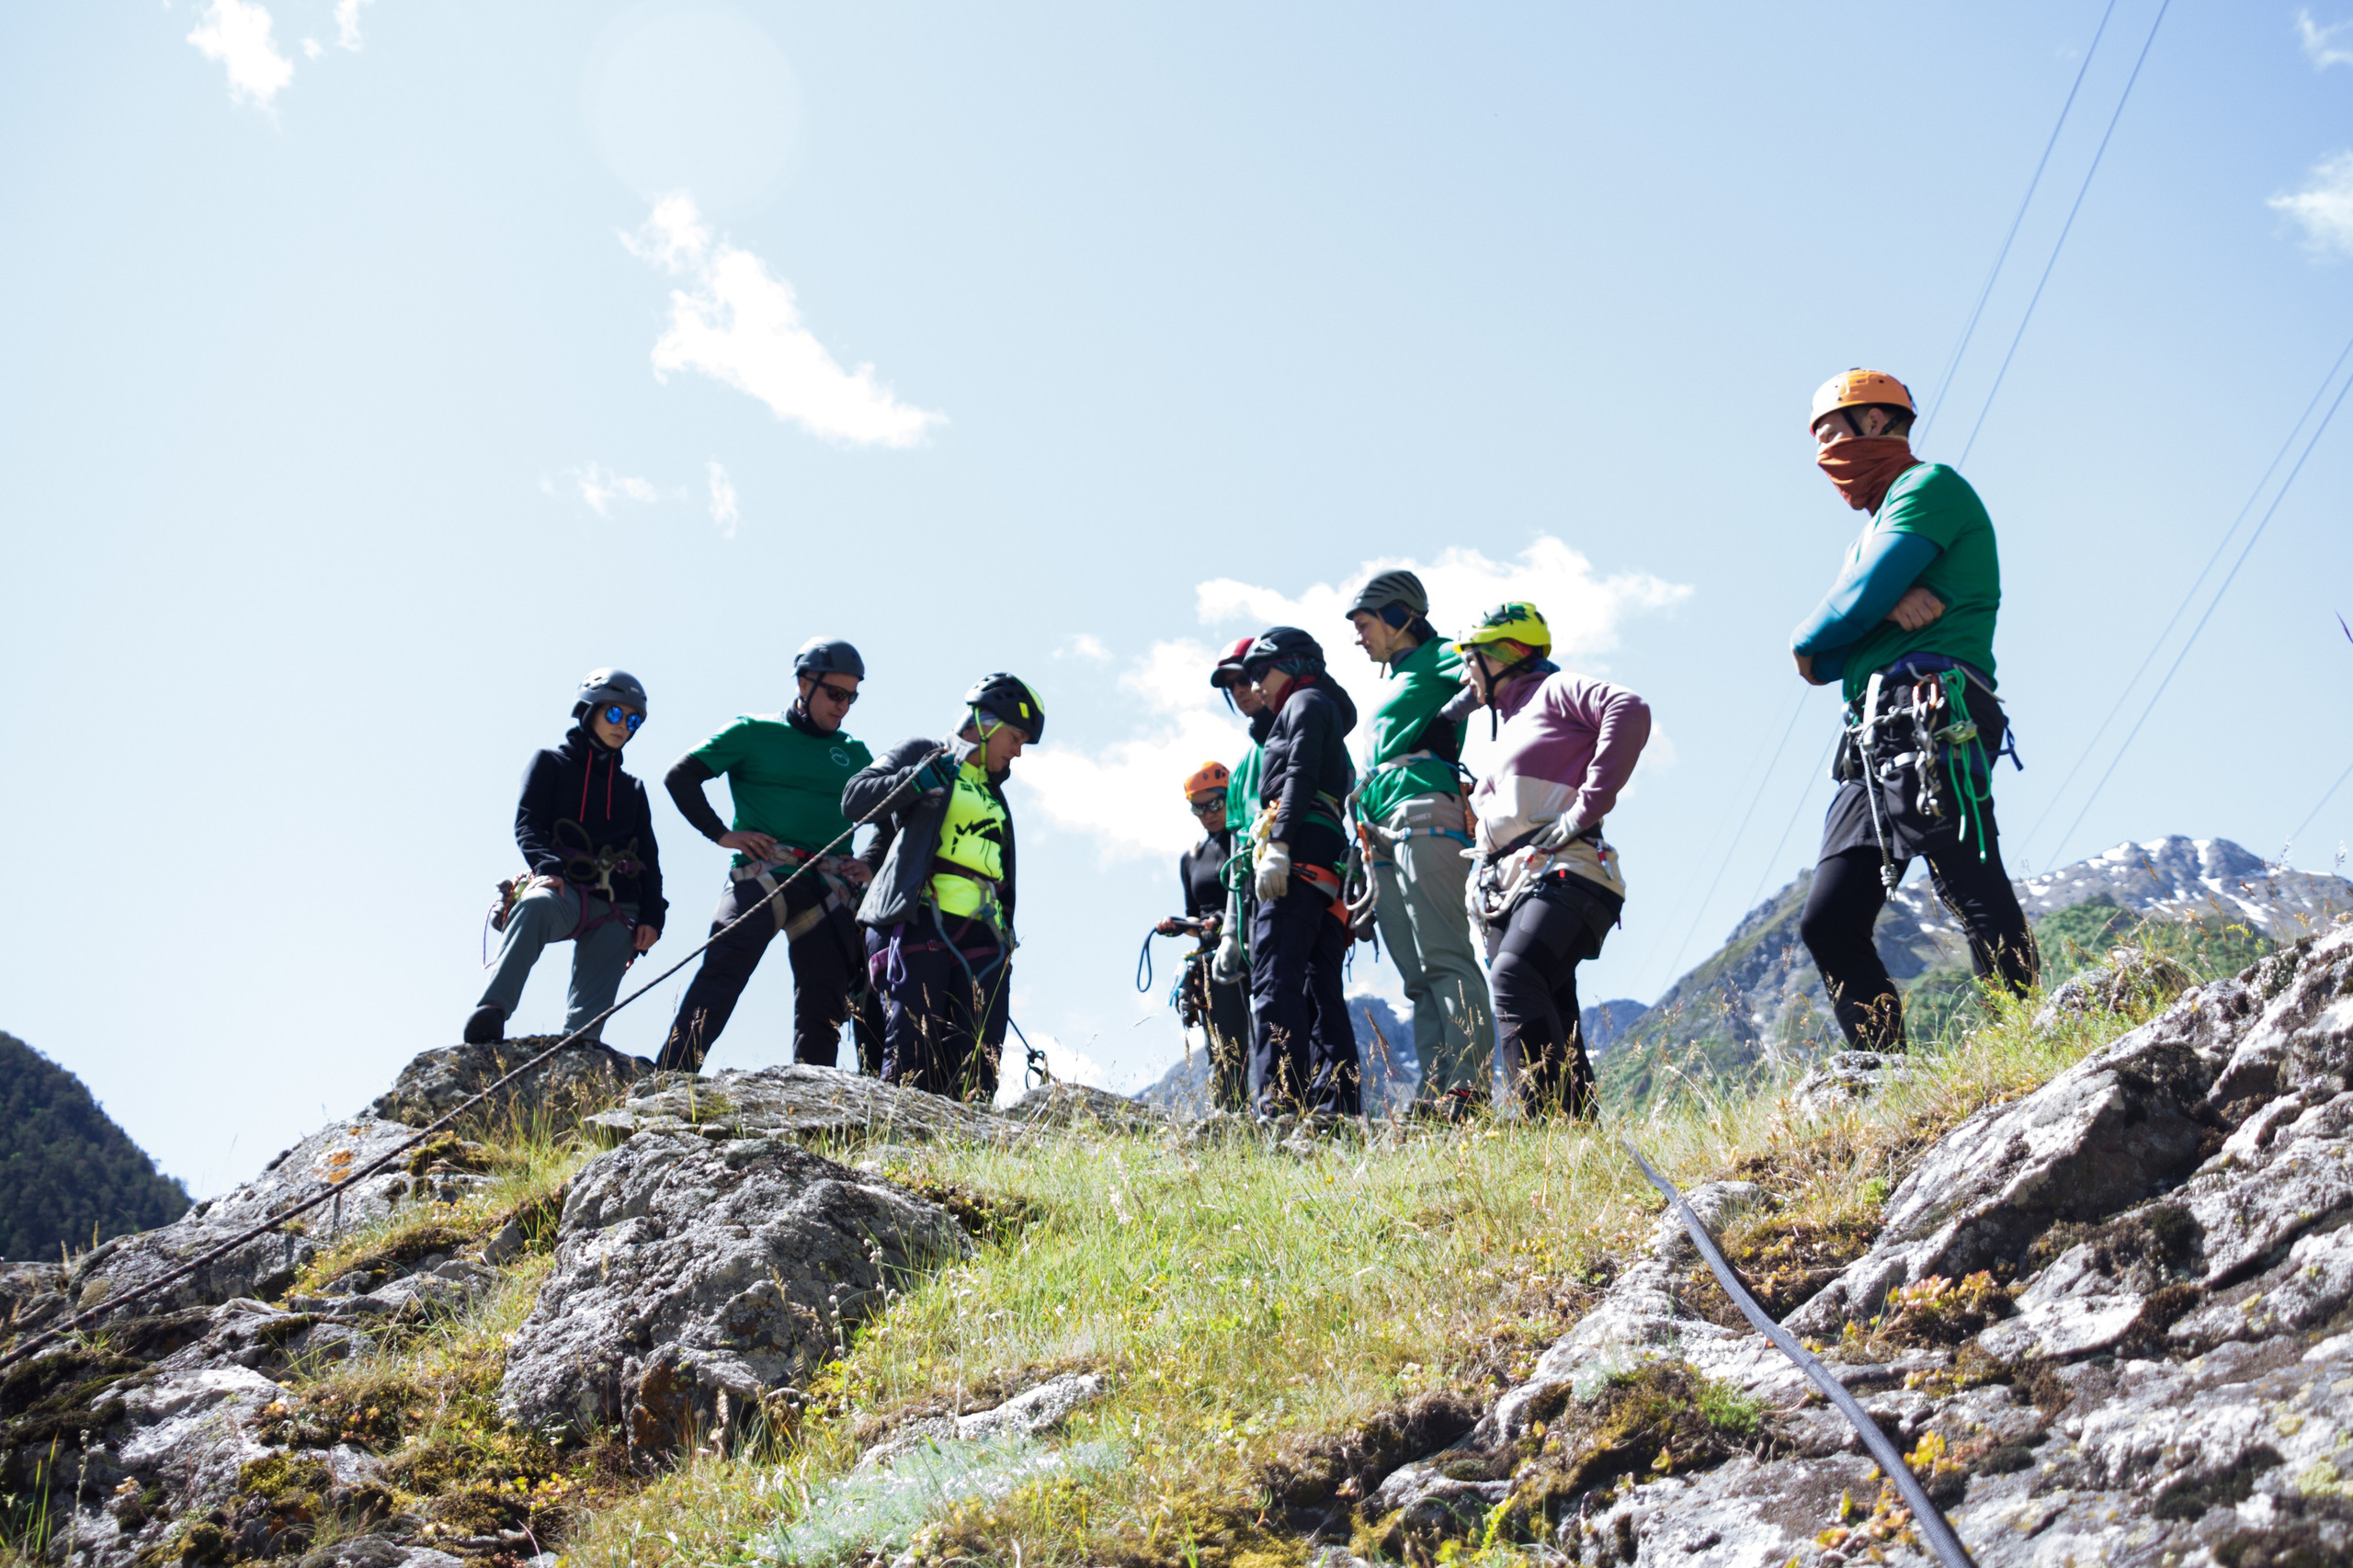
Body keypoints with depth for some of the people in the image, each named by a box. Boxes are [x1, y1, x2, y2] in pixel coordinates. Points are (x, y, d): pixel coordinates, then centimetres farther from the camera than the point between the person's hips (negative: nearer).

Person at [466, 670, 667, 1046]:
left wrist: (651, 916, 4)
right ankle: (490, 1014, -51)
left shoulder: (632, 789, 29)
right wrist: (547, 866, -21)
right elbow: (527, 825, 1)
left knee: (592, 1006, -13)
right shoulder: (550, 763, 17)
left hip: (614, 907, 5)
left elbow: (648, 859, 21)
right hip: (562, 888, -5)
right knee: (535, 906, -40)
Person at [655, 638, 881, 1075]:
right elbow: (680, 776, 4)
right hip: (763, 871, -4)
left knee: (825, 1000, 2)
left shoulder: (854, 753, 18)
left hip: (831, 887, 4)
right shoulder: (754, 732, 7)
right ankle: (671, 1082, -21)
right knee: (724, 969, -20)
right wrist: (721, 833, -4)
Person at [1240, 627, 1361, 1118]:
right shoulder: (1330, 716, 34)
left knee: (1275, 981, -17)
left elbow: (1300, 776, -10)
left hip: (1298, 854, -10)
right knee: (1321, 990, 6)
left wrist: (1277, 846, -21)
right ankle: (1338, 1107, 2)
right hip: (1326, 869, 10)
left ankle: (1279, 1103, -26)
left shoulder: (1306, 702, 7)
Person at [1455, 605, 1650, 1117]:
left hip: (1564, 877, -9)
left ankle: (1547, 1116, -37)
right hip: (1510, 891, 9)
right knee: (1547, 1014, -2)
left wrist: (1587, 806, -18)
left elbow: (1630, 710, -15)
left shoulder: (1555, 690, 6)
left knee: (1514, 976, -30)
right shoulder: (1508, 725, 32)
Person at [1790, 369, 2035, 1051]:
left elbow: (1855, 606, -10)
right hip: (1873, 743, 9)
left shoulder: (1929, 486, 5)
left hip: (1932, 719, -9)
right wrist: (1887, 607, -4)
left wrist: (1807, 642, 11)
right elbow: (1819, 662, 16)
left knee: (1977, 900, -17)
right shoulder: (1873, 530, 31)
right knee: (1828, 922, 3)